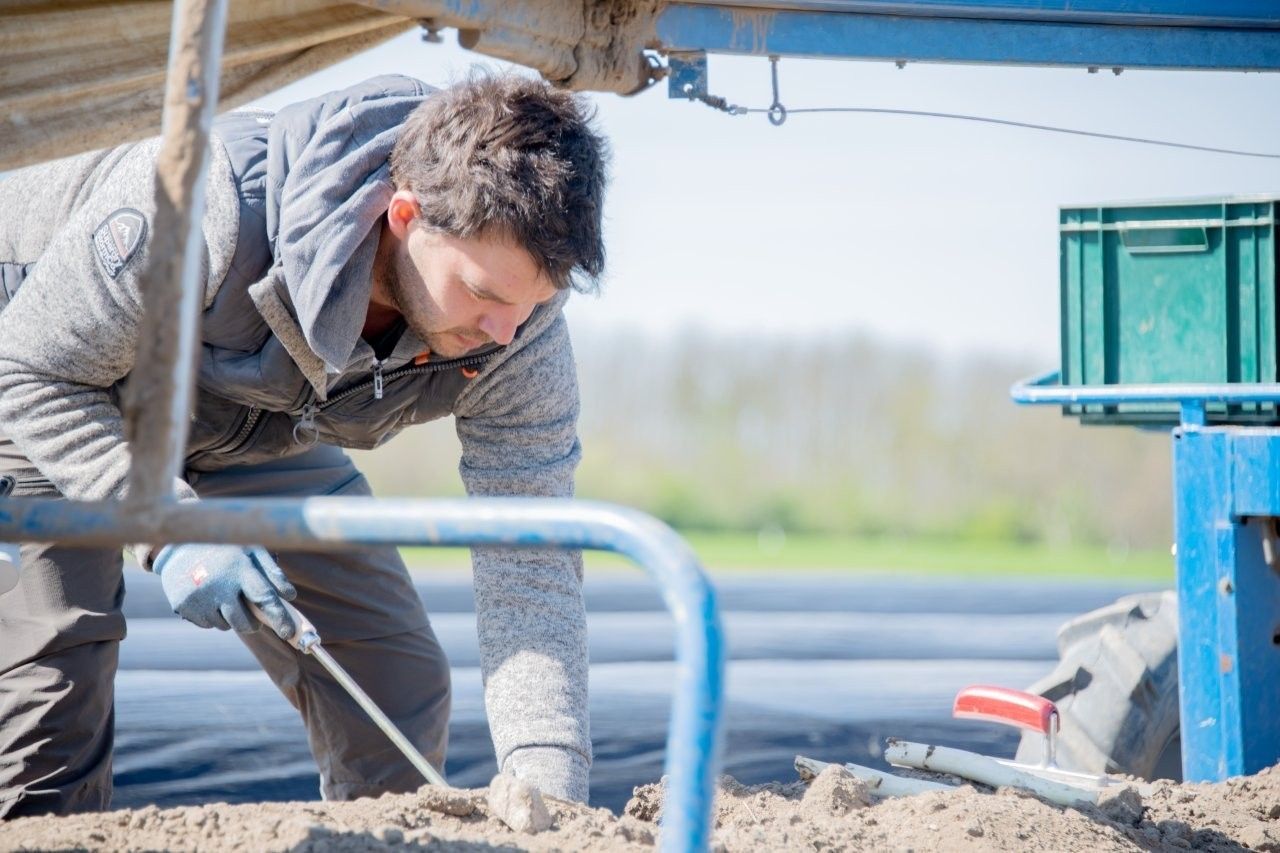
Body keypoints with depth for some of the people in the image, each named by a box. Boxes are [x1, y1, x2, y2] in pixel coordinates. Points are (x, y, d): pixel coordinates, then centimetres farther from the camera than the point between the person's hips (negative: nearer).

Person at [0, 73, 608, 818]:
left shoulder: (520, 319, -27)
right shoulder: (208, 206, -42)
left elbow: (530, 564, -25)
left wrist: (551, 788, -36)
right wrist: (172, 530, -42)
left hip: (256, 433, 5)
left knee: (398, 684, -3)